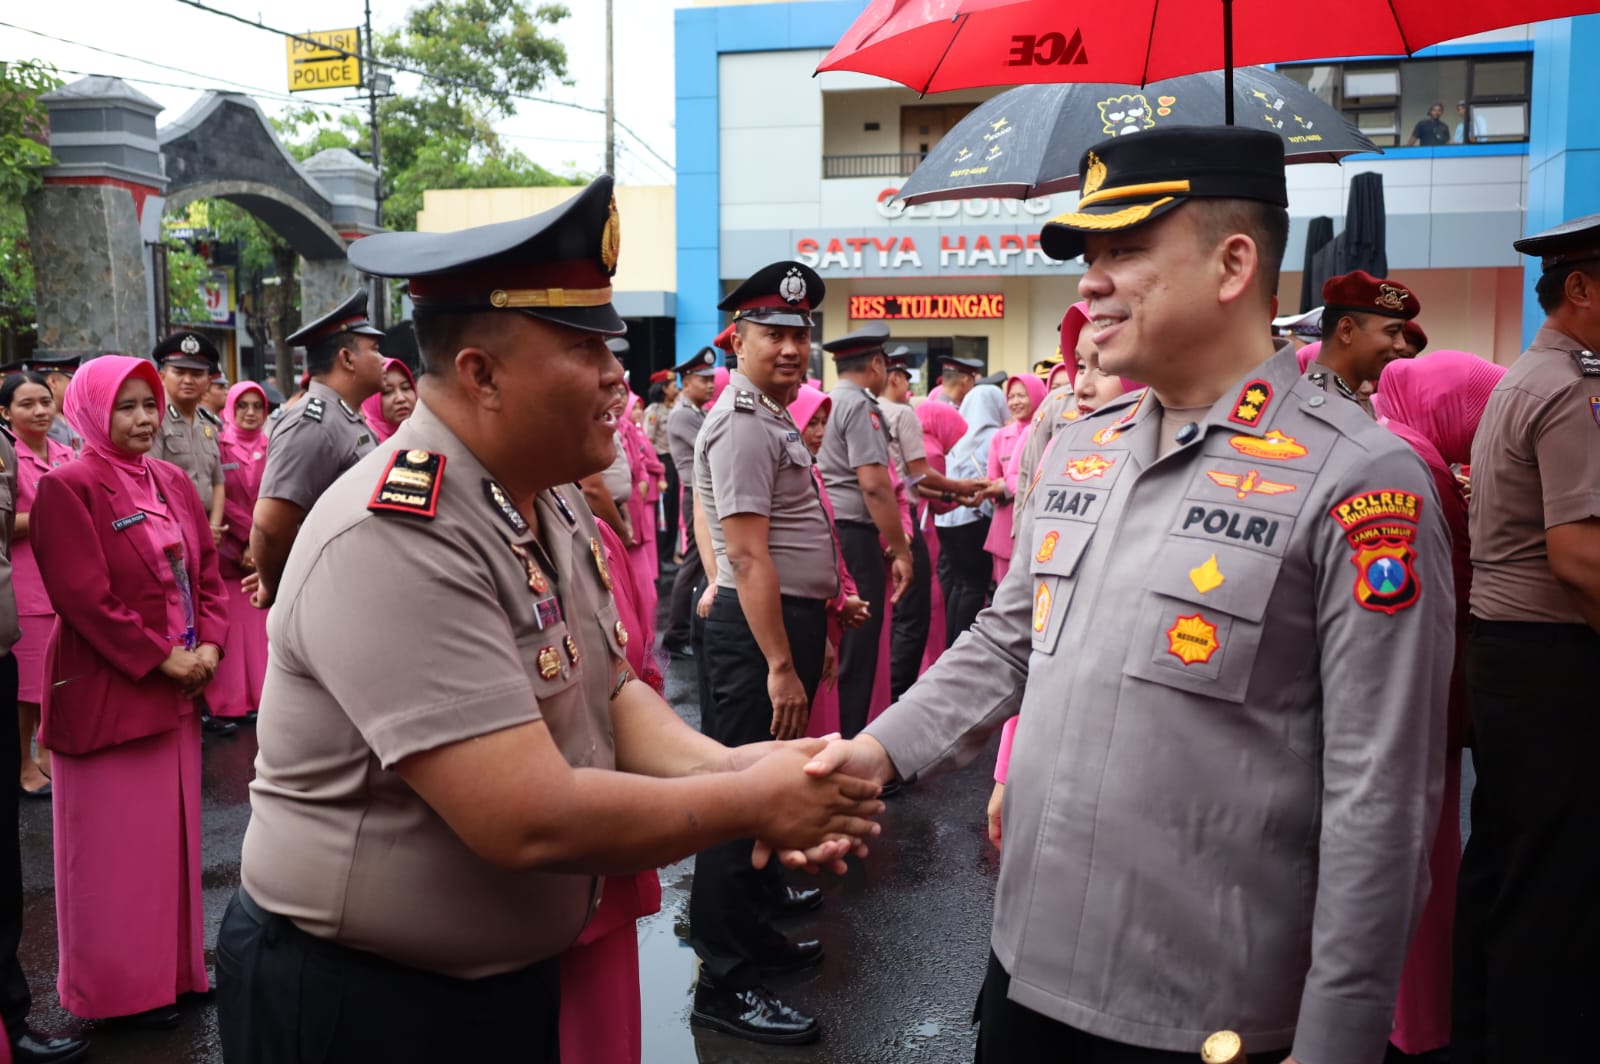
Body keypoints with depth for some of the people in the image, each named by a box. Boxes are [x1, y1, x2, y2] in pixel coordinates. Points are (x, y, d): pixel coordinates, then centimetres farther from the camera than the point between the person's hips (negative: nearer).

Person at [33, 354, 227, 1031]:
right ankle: (122, 987, 18)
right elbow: (83, 596, -17)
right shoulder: (68, 488, -11)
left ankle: (176, 967, 27)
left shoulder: (172, 483, 10)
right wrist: (159, 658, -16)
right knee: (117, 842, 4)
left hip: (178, 688, 7)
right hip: (107, 693, -6)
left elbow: (208, 570, 10)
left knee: (173, 828, 14)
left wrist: (209, 646, -4)